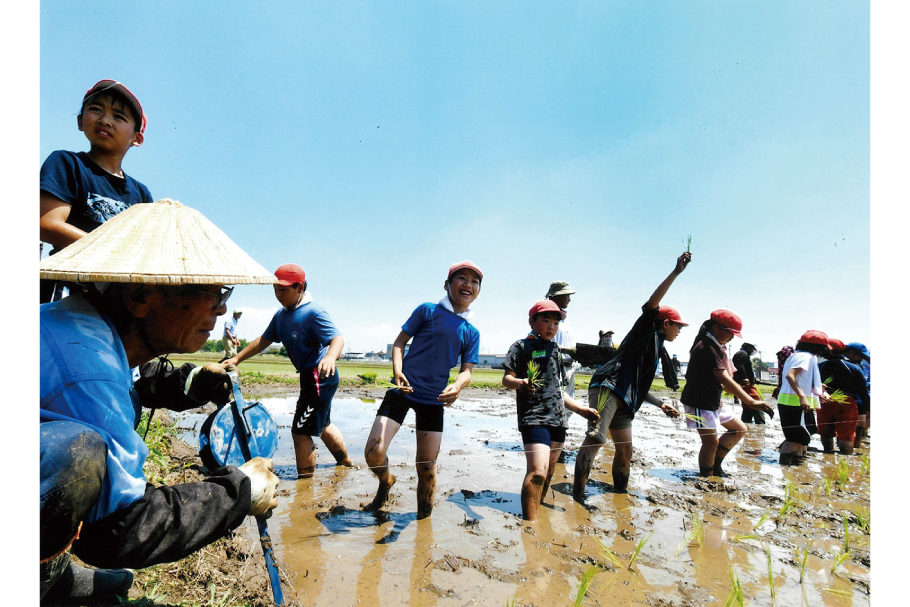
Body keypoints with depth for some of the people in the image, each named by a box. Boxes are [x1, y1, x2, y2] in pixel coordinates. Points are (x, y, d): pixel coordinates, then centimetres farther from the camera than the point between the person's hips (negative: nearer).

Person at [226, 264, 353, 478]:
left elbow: (338, 338, -31)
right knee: (322, 424, 26)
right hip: (310, 377, 10)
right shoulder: (281, 315, 8)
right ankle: (345, 461, 45)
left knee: (301, 431, -8)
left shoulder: (313, 312, -20)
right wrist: (237, 358, 14)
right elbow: (264, 339, 18)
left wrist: (330, 357, -52)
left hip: (320, 377, -10)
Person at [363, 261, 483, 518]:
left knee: (427, 466, 7)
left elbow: (466, 370, 5)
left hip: (434, 399, 2)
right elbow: (400, 342, 2)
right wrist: (398, 372, -15)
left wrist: (457, 386, -18)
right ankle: (386, 480, 22)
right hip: (402, 391, -2)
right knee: (373, 453, -12)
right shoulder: (427, 311, 1)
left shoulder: (472, 332, 9)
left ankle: (424, 517, 31)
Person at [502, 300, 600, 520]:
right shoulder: (522, 346, 1)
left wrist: (580, 409, 22)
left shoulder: (556, 351, 22)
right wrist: (520, 383, -30)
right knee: (537, 472, -20)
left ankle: (537, 513, 26)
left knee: (548, 474, 12)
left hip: (558, 419, 7)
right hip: (533, 417, -7)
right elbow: (506, 378, -9)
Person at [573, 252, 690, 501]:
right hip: (608, 387, -10)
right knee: (596, 437, -26)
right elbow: (651, 303, -10)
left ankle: (620, 494, 26)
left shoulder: (656, 348, 32)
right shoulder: (646, 331, 9)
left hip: (624, 399, 11)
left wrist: (661, 404, 27)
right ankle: (577, 495, -29)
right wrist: (677, 272, -12)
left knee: (625, 451, 14)